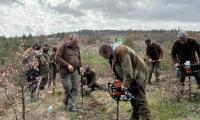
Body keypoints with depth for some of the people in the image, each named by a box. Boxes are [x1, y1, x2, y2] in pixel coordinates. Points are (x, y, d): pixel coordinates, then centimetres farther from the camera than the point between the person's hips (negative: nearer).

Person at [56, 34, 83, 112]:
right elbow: (57, 58, -14)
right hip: (65, 72, -6)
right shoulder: (63, 47, -8)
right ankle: (66, 103, 22)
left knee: (75, 89, 1)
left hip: (75, 71, 6)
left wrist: (80, 66, 9)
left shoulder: (77, 47, 12)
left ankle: (71, 106, 8)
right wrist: (67, 65, -20)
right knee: (68, 88, -4)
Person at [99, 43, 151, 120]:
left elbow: (127, 69, -31)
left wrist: (125, 84, -30)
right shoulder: (112, 56, 6)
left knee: (140, 99, -11)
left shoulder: (120, 51, -26)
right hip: (131, 77, 10)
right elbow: (116, 71, 11)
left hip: (138, 75, -10)